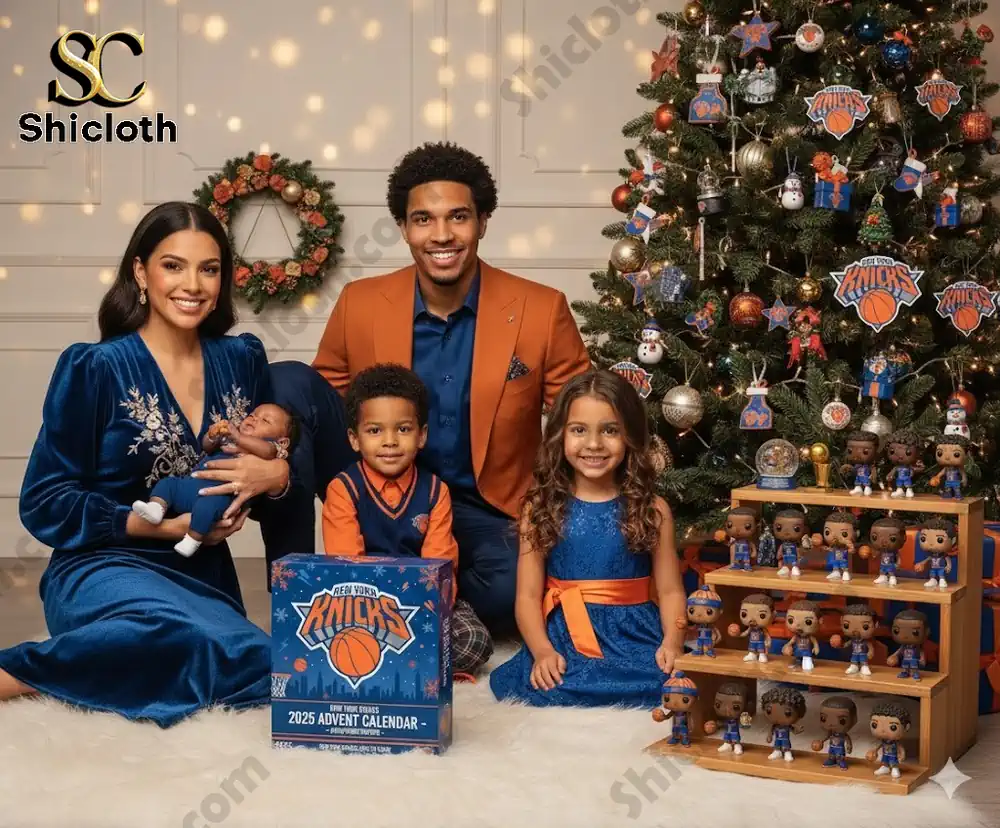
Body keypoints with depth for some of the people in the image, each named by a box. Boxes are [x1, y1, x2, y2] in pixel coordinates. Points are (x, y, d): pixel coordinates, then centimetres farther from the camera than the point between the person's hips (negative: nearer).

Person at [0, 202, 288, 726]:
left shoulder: (242, 361, 8)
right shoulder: (94, 368, -6)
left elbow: (274, 465, 16)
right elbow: (44, 504, -5)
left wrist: (275, 476, -9)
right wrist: (160, 526, -14)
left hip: (205, 578, 6)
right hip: (104, 569, -5)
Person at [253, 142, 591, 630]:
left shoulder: (542, 311, -8)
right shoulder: (359, 304, -4)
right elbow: (302, 409, 4)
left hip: (483, 513, -1)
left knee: (514, 587, -36)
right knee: (287, 381, -19)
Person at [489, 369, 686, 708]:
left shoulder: (651, 510, 6)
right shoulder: (541, 508, 6)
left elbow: (670, 591, 4)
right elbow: (528, 595, 2)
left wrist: (672, 643, -15)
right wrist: (542, 650, -15)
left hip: (636, 635, 1)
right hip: (563, 637, -1)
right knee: (545, 691, -32)